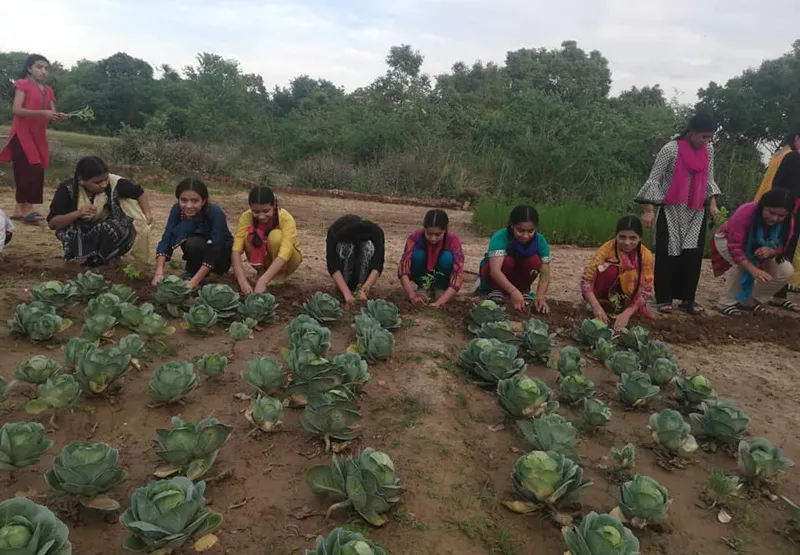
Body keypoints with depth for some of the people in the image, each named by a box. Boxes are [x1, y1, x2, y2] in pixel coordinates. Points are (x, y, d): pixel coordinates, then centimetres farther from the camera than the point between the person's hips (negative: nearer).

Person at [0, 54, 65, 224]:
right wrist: (42, 113, -24)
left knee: (36, 172, 5)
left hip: (39, 136, 7)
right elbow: (16, 110, -14)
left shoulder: (48, 91, 16)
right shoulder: (22, 84, -3)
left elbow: (51, 113, 11)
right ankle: (26, 208, -11)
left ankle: (20, 209, 12)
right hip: (22, 134, -7)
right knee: (31, 171, -16)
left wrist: (58, 117, -13)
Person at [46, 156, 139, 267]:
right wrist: (78, 213, -32)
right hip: (79, 238, 0)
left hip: (112, 234, 1)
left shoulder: (114, 184, -18)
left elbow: (139, 192, 2)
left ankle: (96, 259, -8)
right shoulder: (67, 189, -17)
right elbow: (52, 223, -16)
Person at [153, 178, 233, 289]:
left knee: (193, 243, -34)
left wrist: (194, 282, -44)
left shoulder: (215, 213, -31)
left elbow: (213, 254, -35)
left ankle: (191, 274, -8)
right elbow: (166, 240, -24)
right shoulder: (177, 209, -18)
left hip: (221, 255, -4)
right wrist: (159, 272, -40)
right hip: (199, 250, 4)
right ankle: (192, 270, -5)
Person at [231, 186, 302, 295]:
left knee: (276, 236, -33)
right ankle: (261, 271, -9)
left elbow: (284, 254, -44)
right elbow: (236, 250, -32)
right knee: (250, 235, -28)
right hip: (264, 259, 2)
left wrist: (263, 281, -56)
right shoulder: (247, 217, -23)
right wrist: (243, 281, -48)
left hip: (286, 260, -2)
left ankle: (279, 275, -11)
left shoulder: (286, 219, -31)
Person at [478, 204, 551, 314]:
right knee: (507, 261, -35)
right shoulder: (500, 237, -32)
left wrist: (540, 295, -43)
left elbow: (545, 274, -24)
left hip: (517, 277, 3)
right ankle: (496, 290, -9)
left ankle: (524, 290, -4)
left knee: (534, 260, -27)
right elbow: (495, 270, -45)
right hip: (494, 275, -3)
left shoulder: (540, 241, -21)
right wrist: (513, 291, -59)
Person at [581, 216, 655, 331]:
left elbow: (646, 290, -21)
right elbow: (586, 280, -26)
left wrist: (626, 314, -34)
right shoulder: (607, 249, -23)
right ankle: (603, 304, -14)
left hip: (628, 297, 3)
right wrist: (596, 307, -40)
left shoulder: (646, 255, -18)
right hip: (607, 292, -3)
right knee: (610, 269, -31)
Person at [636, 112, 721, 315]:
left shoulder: (709, 150, 6)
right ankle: (664, 299, 8)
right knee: (668, 255, -2)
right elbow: (654, 179, -10)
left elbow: (709, 180, 17)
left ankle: (688, 299, 11)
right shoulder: (671, 149, -11)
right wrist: (649, 209, -15)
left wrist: (712, 202, 5)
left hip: (697, 212, 5)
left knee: (693, 256, 2)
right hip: (671, 211, -5)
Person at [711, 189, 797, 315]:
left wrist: (770, 251, -41)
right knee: (742, 264, -37)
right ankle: (726, 303, -19)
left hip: (760, 250, 5)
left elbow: (782, 248, -15)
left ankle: (751, 301, 4)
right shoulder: (745, 212, -39)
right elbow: (734, 247, -42)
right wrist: (753, 270, -53)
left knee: (786, 271, -14)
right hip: (727, 242, -5)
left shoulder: (788, 222, -23)